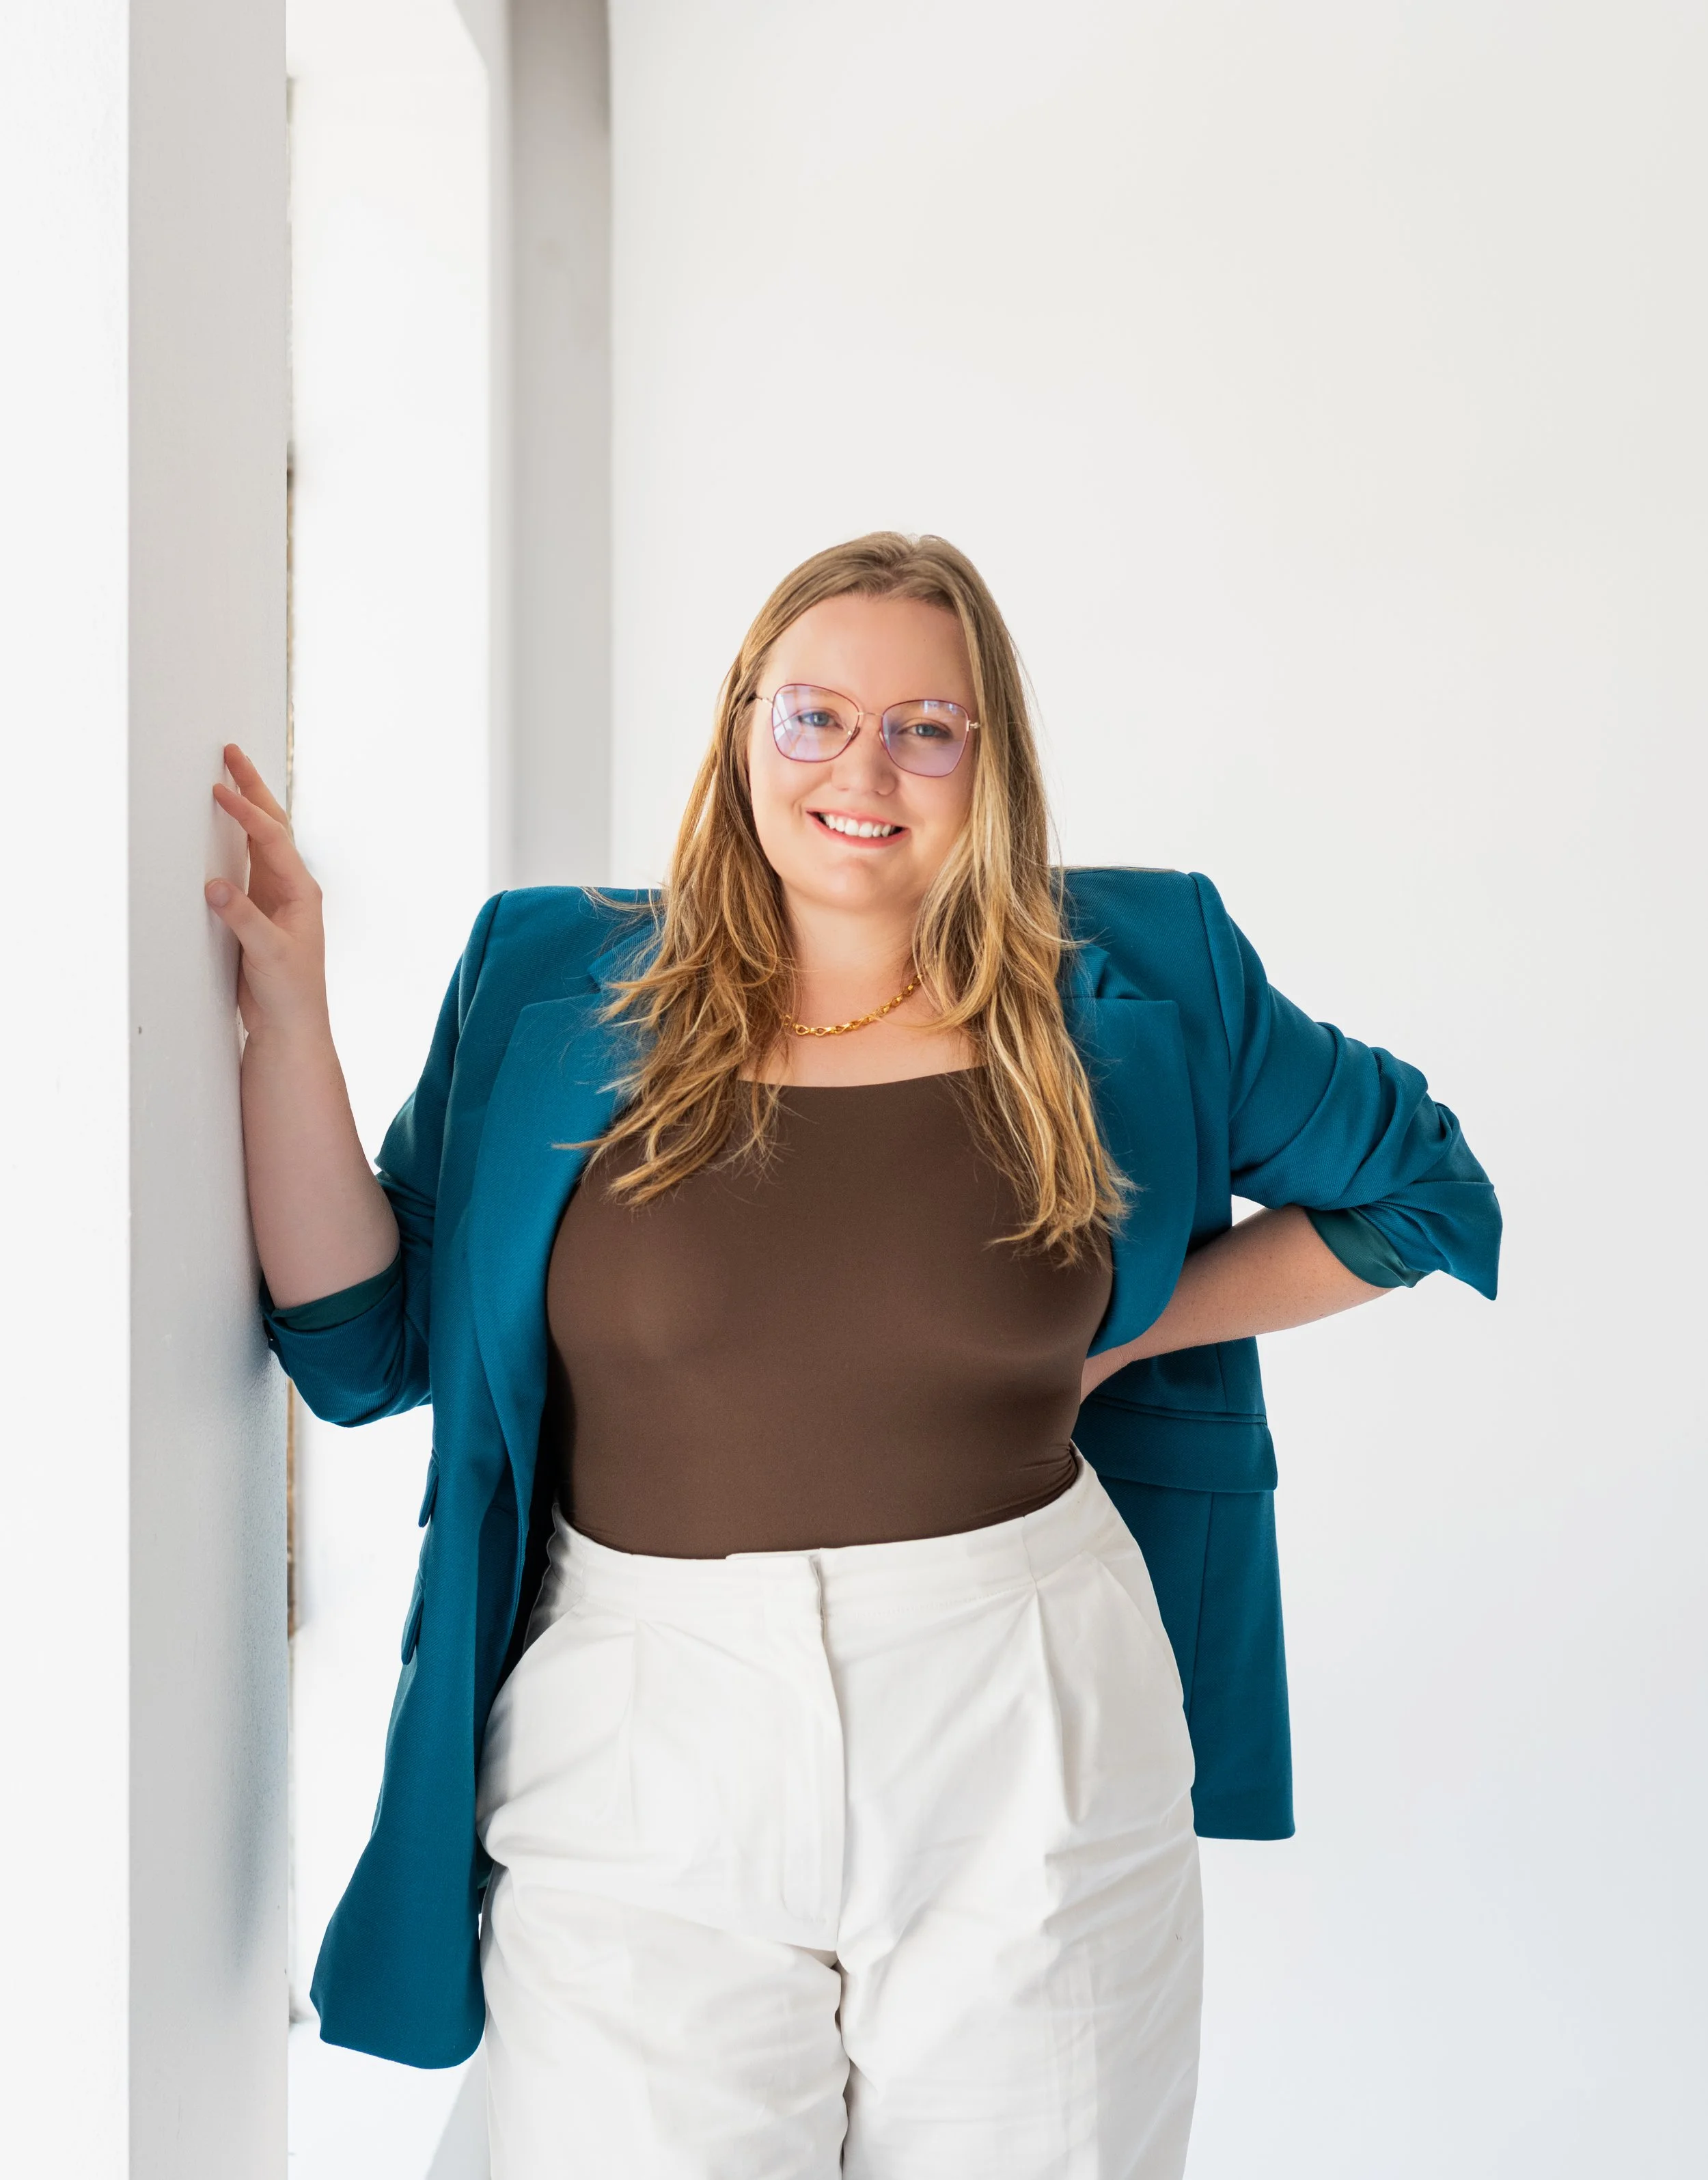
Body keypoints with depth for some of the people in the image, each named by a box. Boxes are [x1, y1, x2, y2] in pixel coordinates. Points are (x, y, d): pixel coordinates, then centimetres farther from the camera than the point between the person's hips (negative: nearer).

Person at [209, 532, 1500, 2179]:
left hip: (1025, 1755, 1)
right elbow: (362, 1342, 1)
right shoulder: (558, 993, 1)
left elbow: (1417, 1189, 11)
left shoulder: (1134, 987, 0)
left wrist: (1127, 1332, 0)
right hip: (645, 1763, 0)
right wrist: (286, 1013, -7)